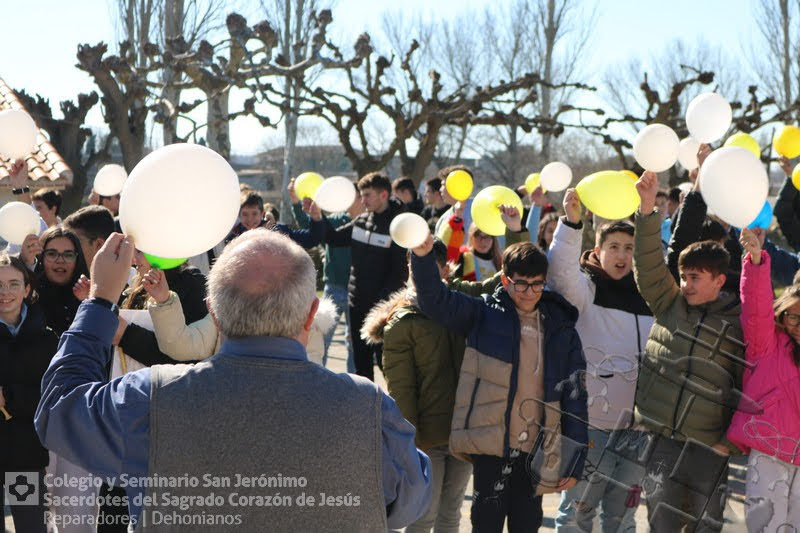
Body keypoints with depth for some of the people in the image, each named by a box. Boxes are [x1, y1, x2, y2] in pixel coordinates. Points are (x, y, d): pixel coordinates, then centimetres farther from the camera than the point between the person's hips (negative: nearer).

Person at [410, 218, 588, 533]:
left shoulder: (561, 328, 7)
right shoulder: (485, 315, 3)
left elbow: (575, 397, 7)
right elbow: (434, 299, -6)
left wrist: (575, 462, 3)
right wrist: (423, 257, -25)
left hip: (536, 452, 3)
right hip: (491, 446, -2)